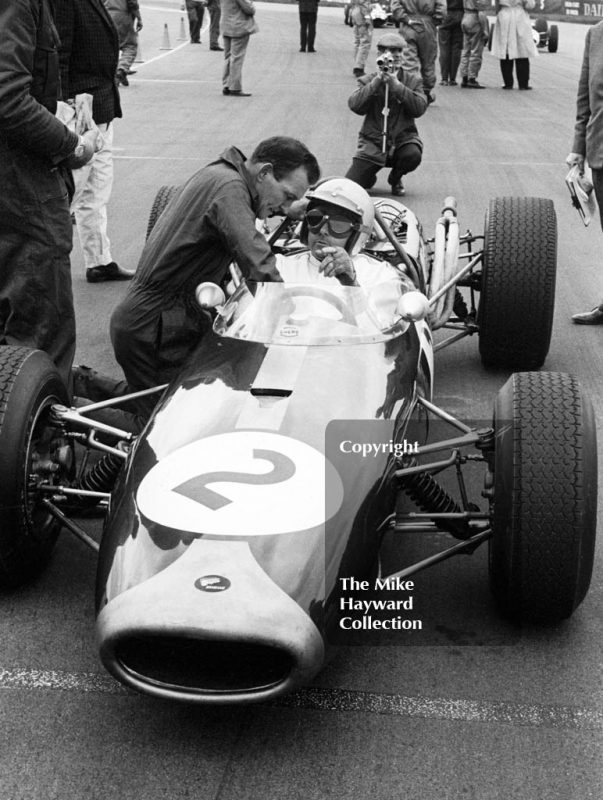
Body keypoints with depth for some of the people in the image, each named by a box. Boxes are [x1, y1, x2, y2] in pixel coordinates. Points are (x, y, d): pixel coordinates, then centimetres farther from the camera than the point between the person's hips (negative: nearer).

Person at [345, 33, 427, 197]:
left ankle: (395, 178, 3)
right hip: (373, 140, -1)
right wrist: (377, 81, -18)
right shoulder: (368, 80, 3)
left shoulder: (413, 80, 5)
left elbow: (419, 108, -11)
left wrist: (397, 85, -18)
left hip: (402, 138, 1)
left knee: (413, 155, -35)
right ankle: (370, 176, 27)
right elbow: (356, 106, -14)